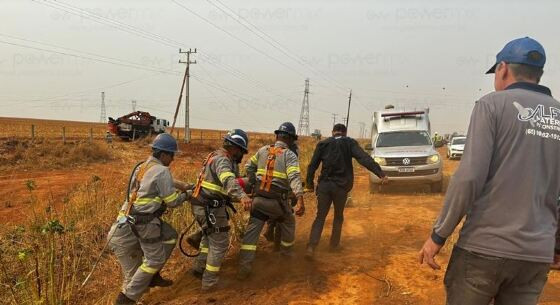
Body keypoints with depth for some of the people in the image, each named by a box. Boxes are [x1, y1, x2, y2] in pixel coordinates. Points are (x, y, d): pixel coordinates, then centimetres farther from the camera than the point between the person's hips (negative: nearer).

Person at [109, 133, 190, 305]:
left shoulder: (142, 167, 12)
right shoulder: (161, 171, -16)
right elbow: (172, 201, -13)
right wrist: (185, 196, 6)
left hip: (134, 218, 9)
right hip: (145, 221, -9)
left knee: (170, 236, 21)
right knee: (155, 258, 2)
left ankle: (153, 276, 25)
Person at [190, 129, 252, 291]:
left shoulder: (217, 156, 13)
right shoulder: (222, 160, -19)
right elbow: (228, 180, -40)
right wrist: (242, 196, -56)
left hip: (203, 205, 10)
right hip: (211, 208, -10)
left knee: (210, 237, 28)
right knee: (219, 244, 2)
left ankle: (199, 268, 39)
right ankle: (210, 283, 10)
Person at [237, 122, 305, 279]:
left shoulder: (263, 150, 9)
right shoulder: (289, 155, -6)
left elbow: (249, 167, 14)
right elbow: (294, 177, -20)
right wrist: (300, 200, -28)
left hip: (259, 199, 3)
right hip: (277, 201, -3)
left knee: (251, 232, 3)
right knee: (288, 224, 26)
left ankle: (244, 269, -2)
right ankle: (286, 251, 44)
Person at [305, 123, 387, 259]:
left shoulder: (323, 144, 5)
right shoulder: (350, 143, -2)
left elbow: (312, 165, 4)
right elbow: (365, 159, -15)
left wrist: (309, 182, 15)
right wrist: (381, 173, -21)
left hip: (324, 185, 1)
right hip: (341, 186, -1)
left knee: (320, 217, 6)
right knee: (338, 216, 19)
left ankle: (311, 246, -10)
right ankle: (334, 244, 29)